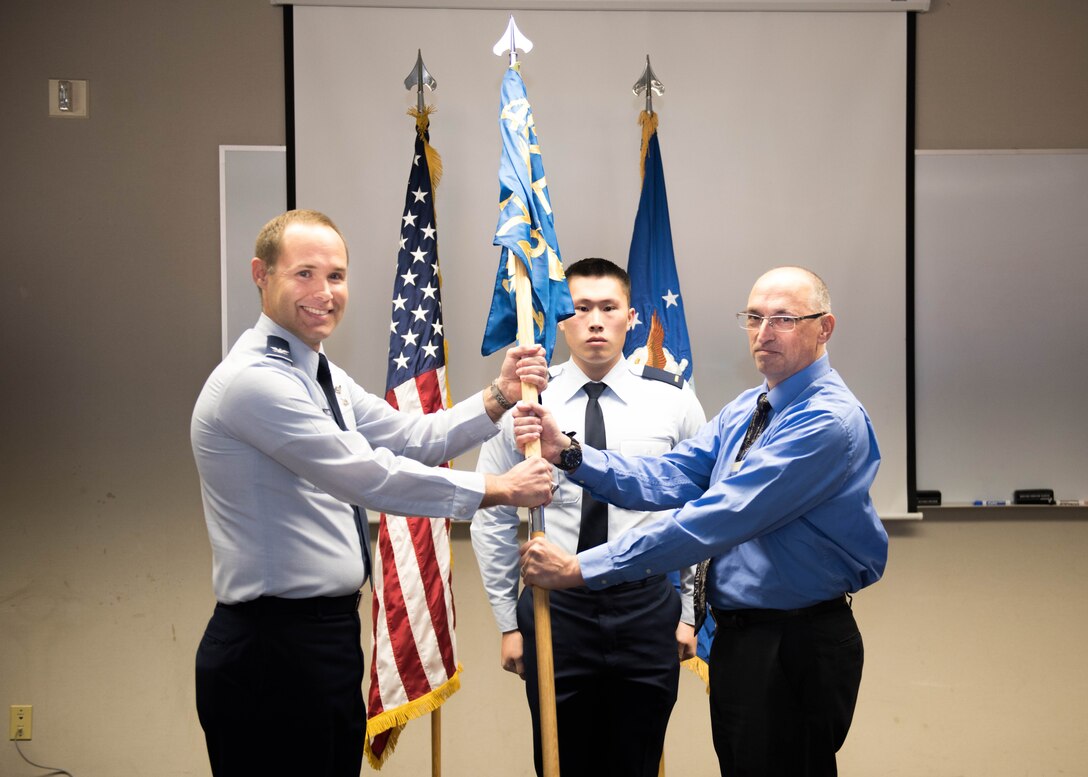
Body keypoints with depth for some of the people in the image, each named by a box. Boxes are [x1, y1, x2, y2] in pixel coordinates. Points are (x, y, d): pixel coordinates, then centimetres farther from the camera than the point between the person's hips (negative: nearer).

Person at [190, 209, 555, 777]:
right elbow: (369, 476, -21)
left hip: (330, 635, 10)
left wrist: (498, 396, -1)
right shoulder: (253, 380, -18)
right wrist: (498, 490, -13)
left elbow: (410, 438, 14)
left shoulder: (320, 376, 15)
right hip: (271, 649, -10)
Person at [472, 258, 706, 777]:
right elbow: (492, 520, 5)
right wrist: (508, 621, 4)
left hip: (648, 611, 0)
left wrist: (690, 612, 4)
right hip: (553, 609, 0)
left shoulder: (673, 400, 0)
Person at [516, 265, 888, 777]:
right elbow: (670, 480, 2)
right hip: (737, 636, 9)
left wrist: (583, 568, -25)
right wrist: (569, 454, -14)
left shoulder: (828, 420, -20)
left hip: (798, 649, -9)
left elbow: (720, 517, -26)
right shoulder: (744, 410, 12)